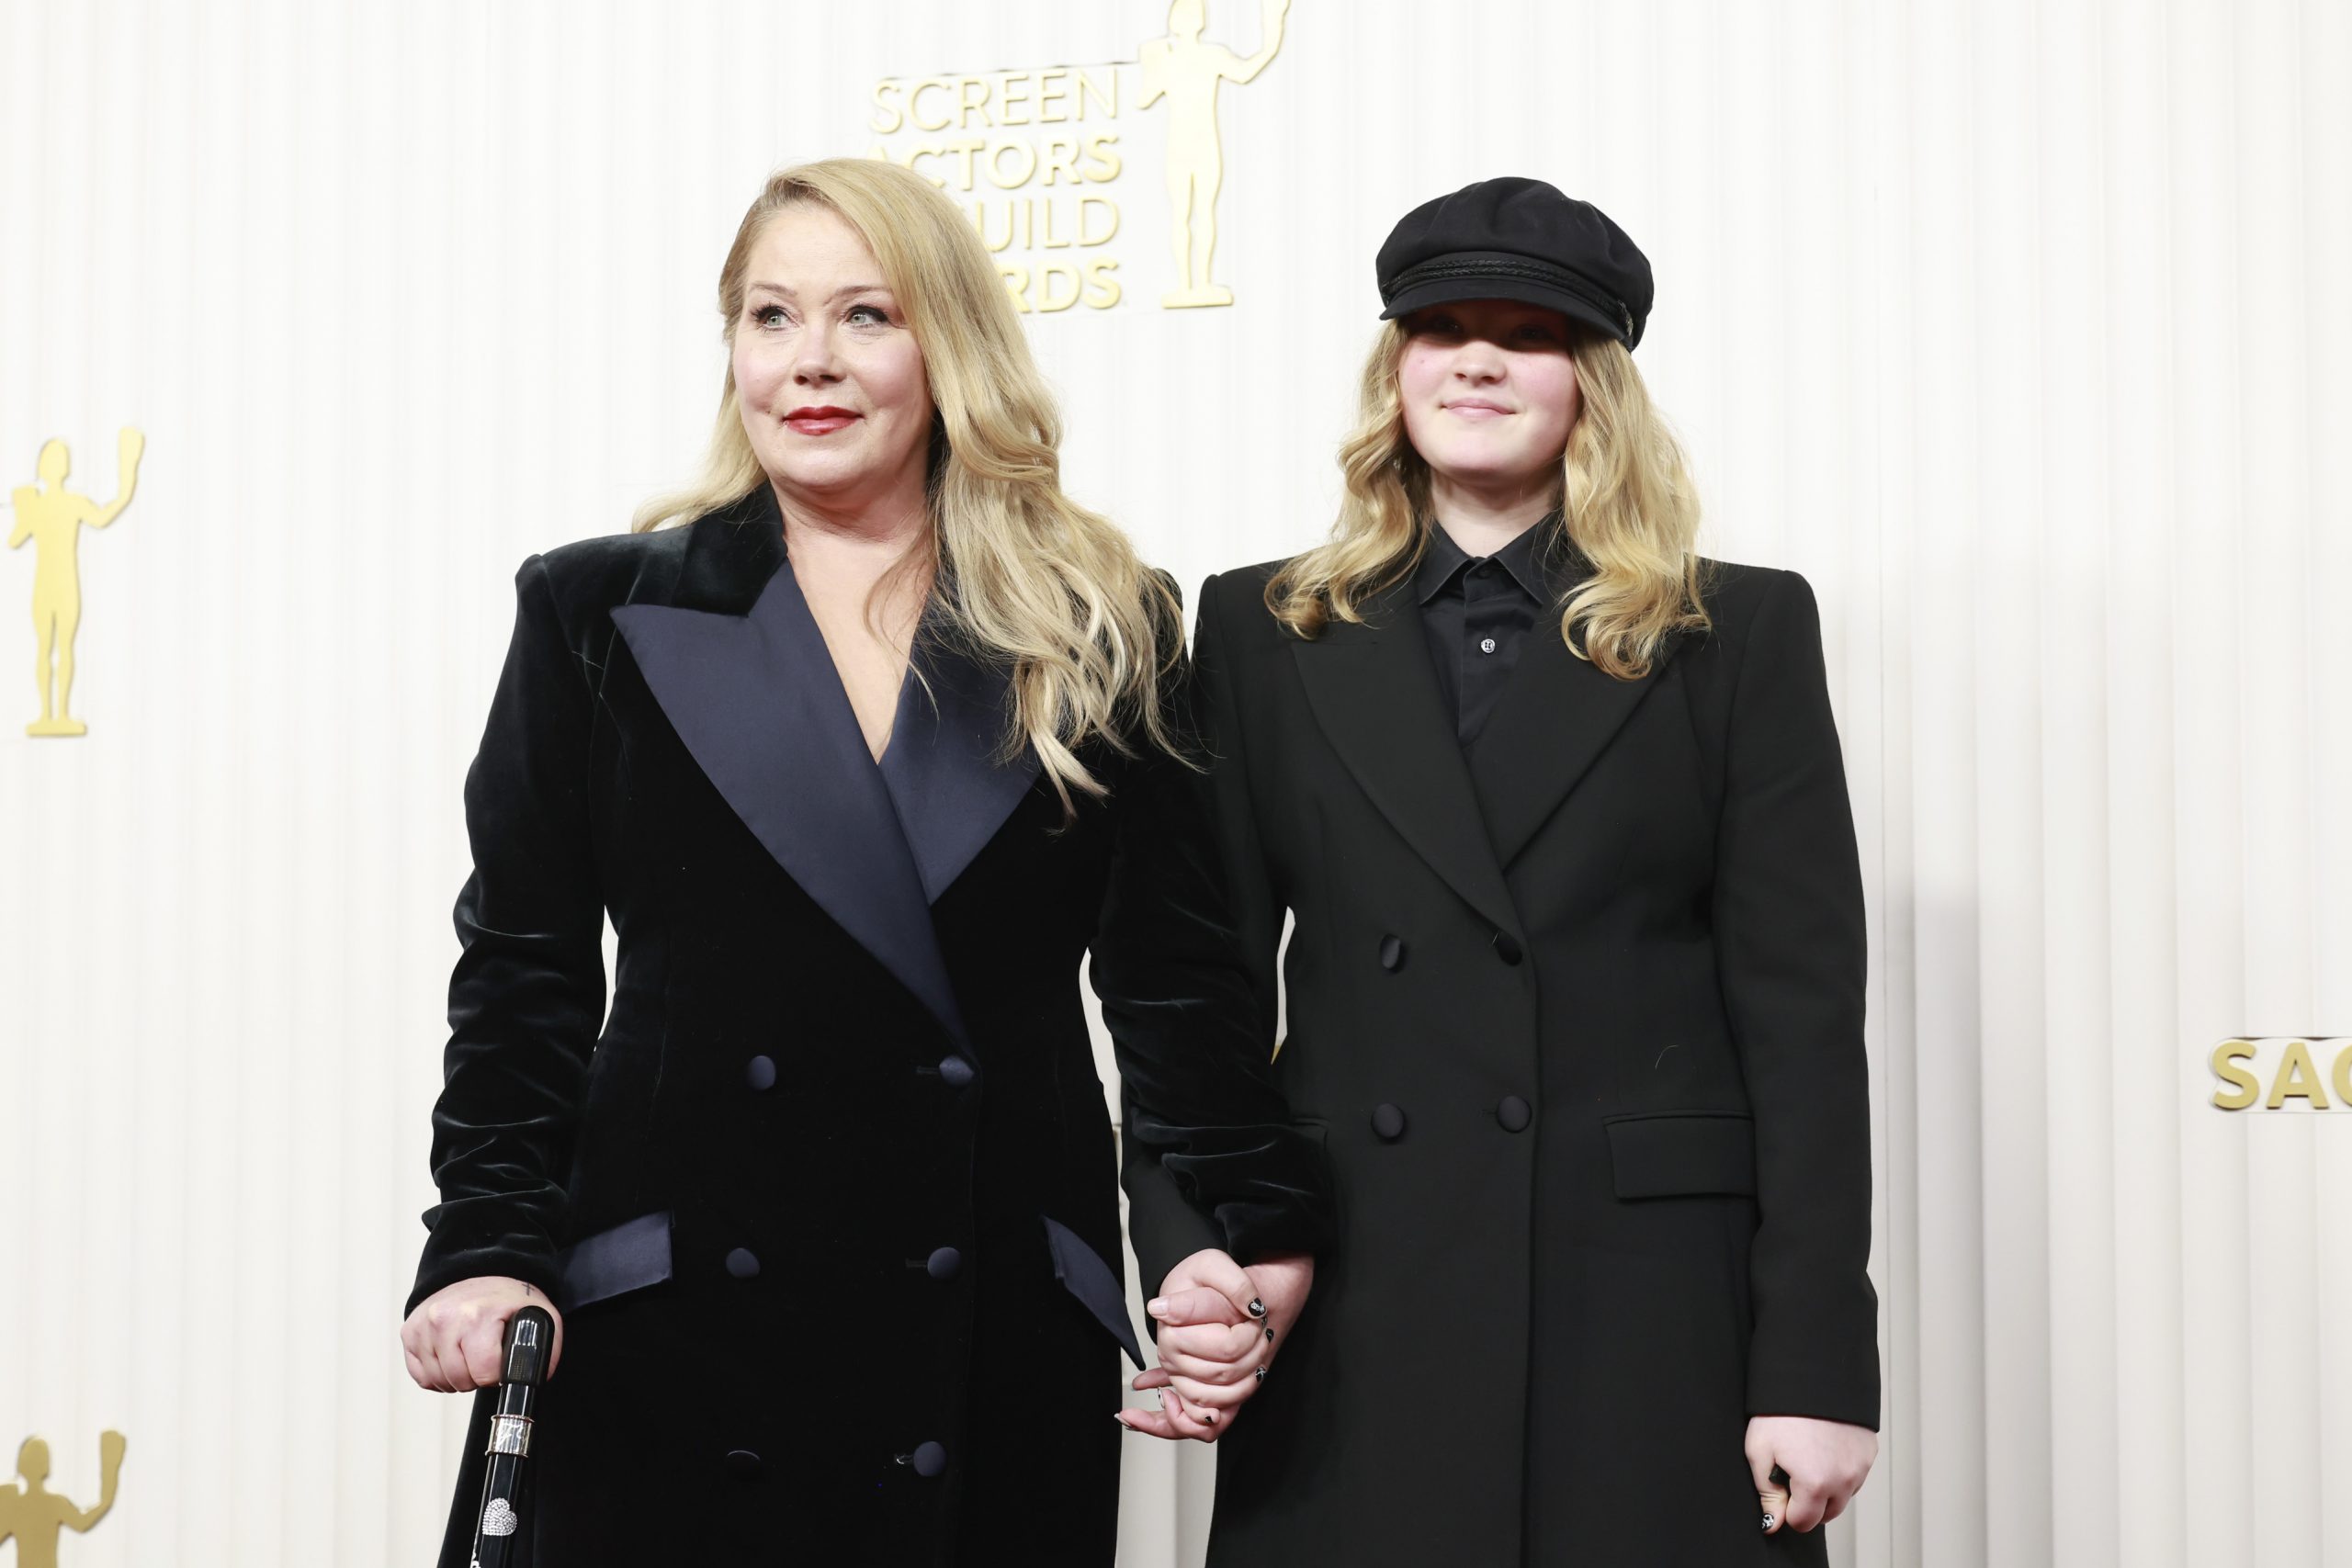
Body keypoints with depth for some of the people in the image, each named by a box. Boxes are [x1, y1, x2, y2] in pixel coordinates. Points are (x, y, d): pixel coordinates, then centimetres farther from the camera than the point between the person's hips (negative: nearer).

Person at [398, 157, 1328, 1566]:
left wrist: (1259, 1236, -1)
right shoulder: (600, 616, 7)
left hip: (1002, 1343, 0)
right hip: (671, 1341, 0)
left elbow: (1175, 971, 8)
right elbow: (523, 968, 6)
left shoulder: (1102, 634, 6)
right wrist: (491, 1249, -5)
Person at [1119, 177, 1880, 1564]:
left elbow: (1803, 1012, 1)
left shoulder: (1741, 635, 6)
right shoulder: (1268, 636, 10)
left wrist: (1817, 1364, -6)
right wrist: (1192, 1271, -7)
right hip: (1350, 1319, 1)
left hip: (1654, 1310, -1)